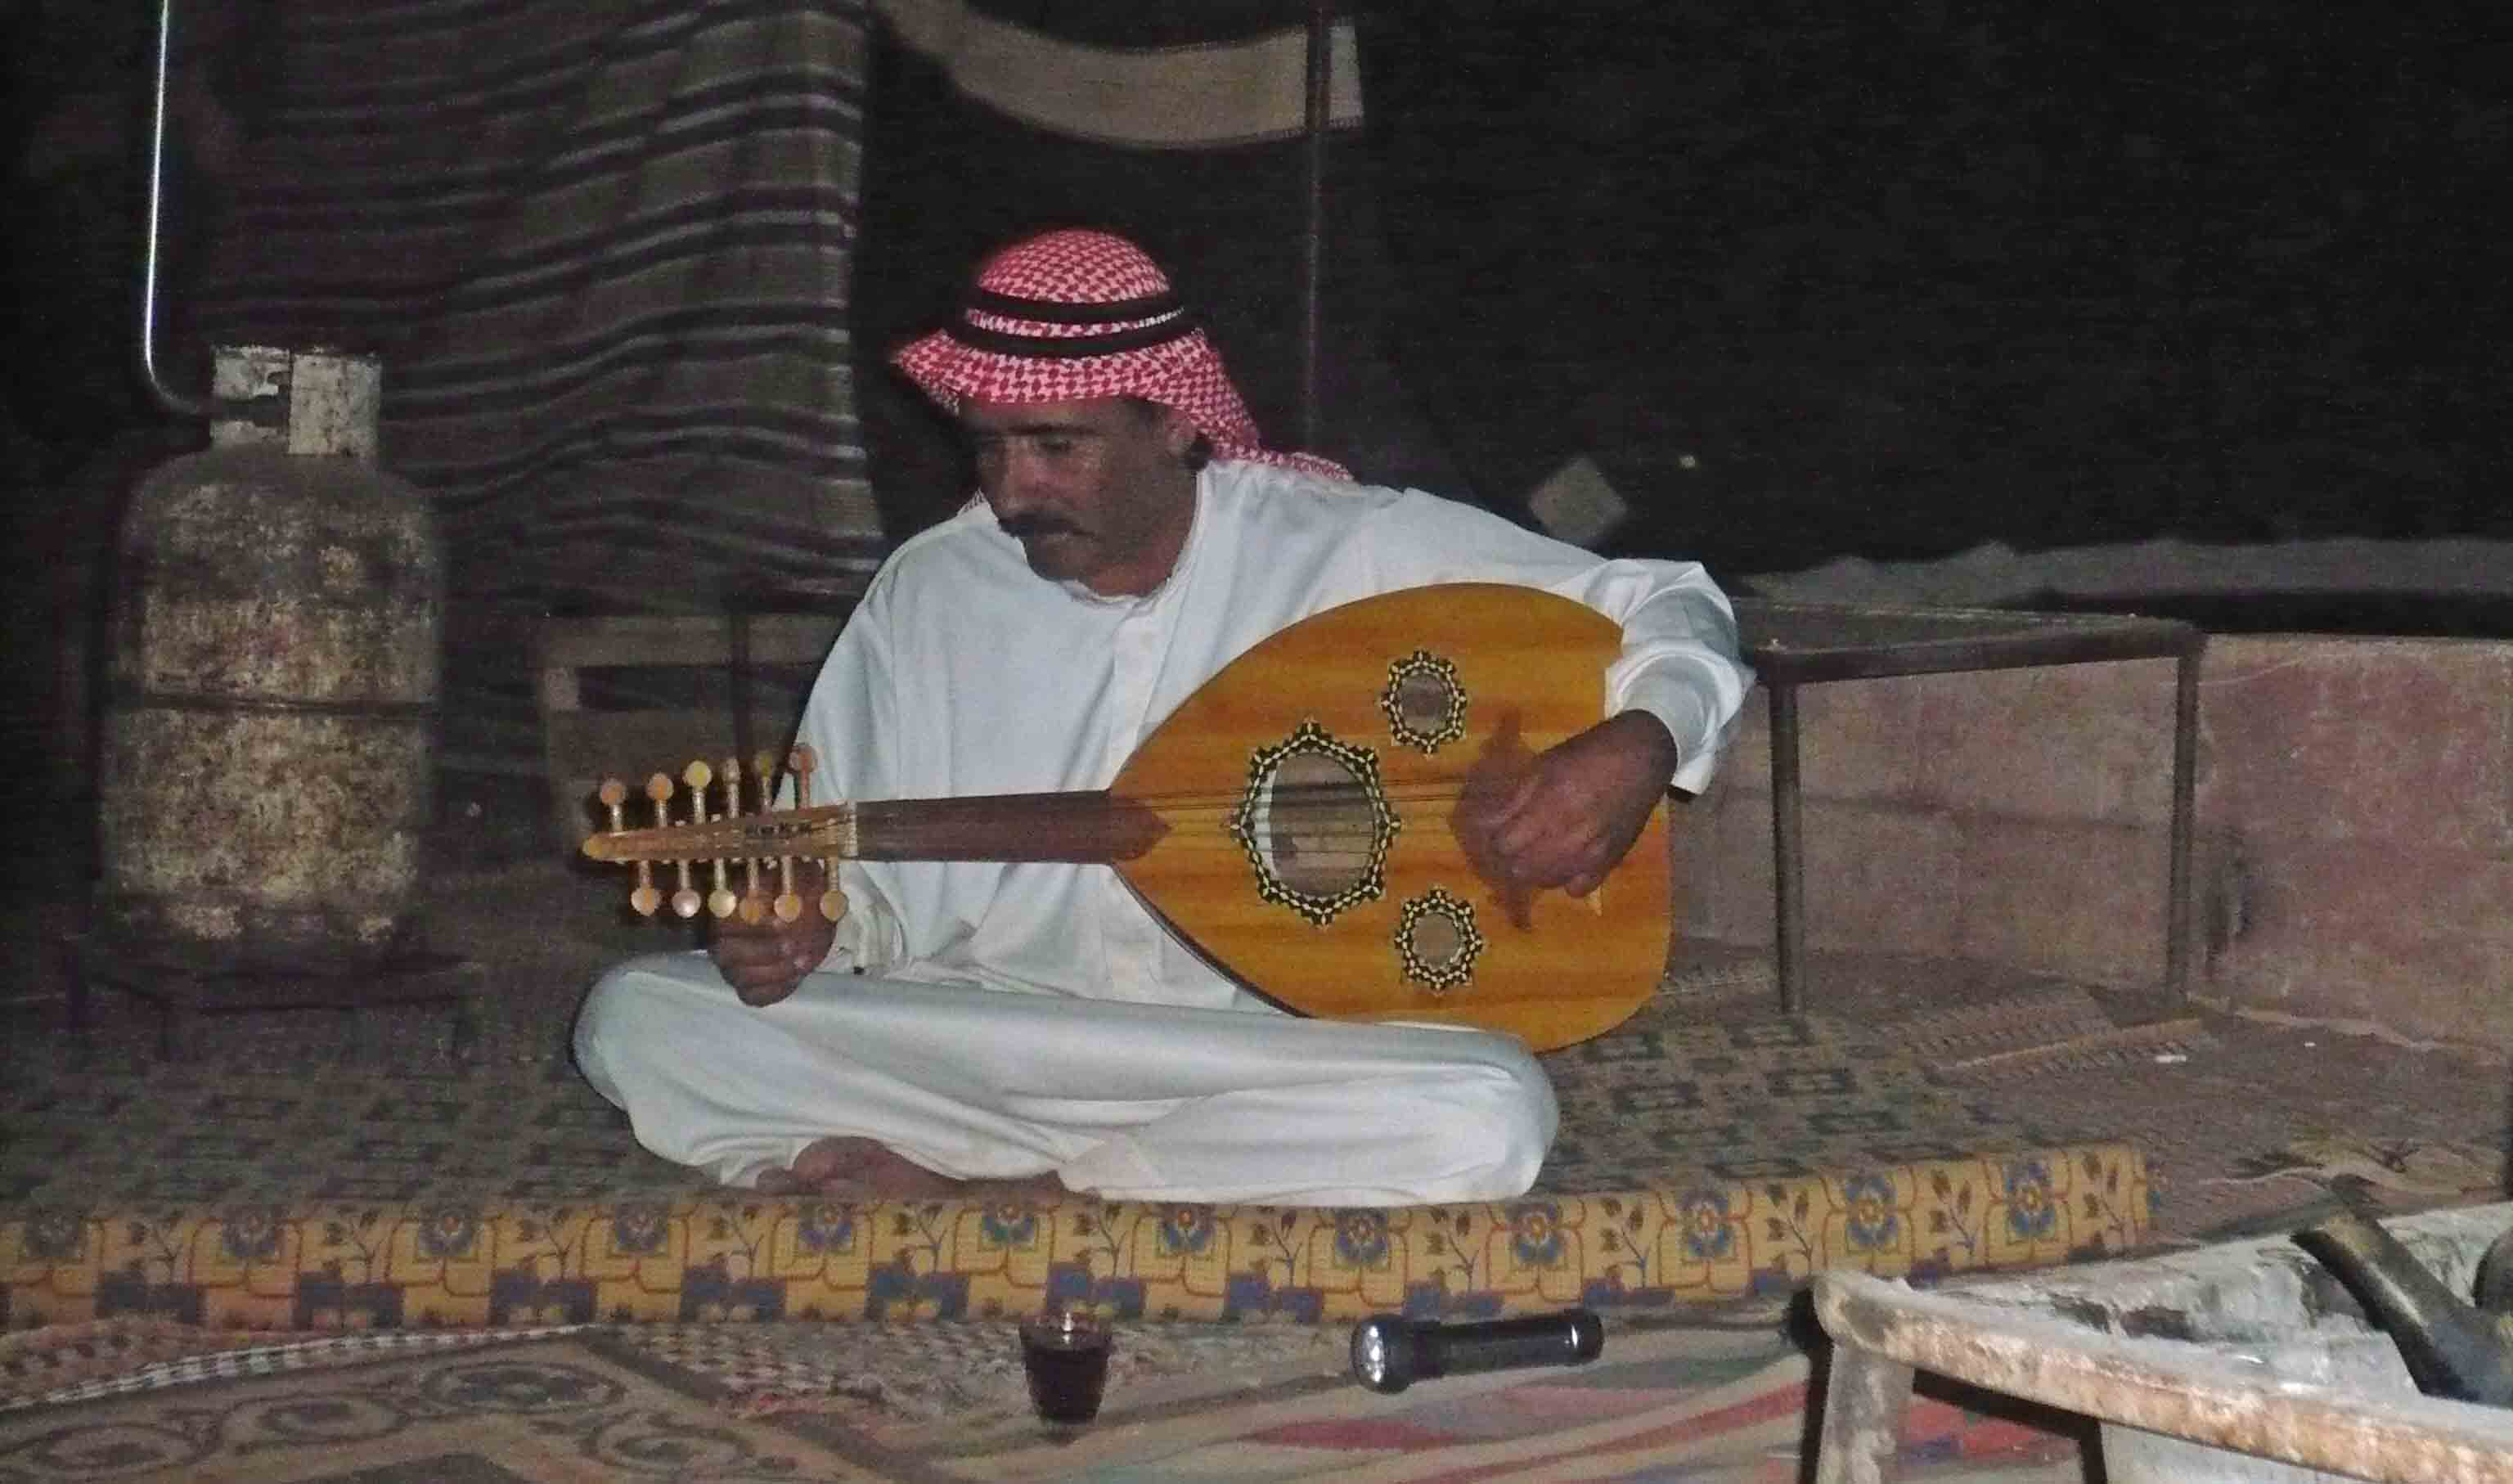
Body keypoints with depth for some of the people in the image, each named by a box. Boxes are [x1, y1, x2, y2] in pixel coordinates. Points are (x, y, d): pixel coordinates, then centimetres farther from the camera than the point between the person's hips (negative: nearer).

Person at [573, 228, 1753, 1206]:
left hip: (1264, 1052, -2)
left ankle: (988, 1198, -18)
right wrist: (811, 924, -13)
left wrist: (1641, 744, -21)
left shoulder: (1357, 549, -5)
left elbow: (1673, 607, 1)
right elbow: (874, 887, 10)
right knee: (636, 1014, -17)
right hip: (975, 1037, 2)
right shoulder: (926, 592, 2)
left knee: (1488, 1115, -34)